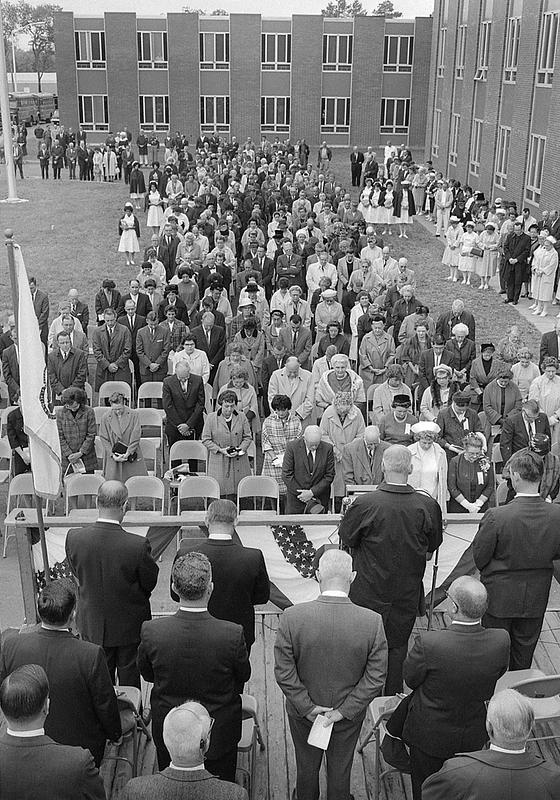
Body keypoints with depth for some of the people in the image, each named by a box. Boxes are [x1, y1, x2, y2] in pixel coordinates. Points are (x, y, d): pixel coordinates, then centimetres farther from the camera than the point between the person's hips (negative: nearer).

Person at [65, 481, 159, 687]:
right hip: (130, 624, -3)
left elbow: (76, 574, -2)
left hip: (92, 625, 3)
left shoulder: (74, 538, -19)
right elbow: (150, 582, -11)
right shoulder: (138, 545, -28)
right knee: (129, 679, 19)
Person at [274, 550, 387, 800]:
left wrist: (307, 707, -10)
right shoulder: (373, 622, -24)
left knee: (306, 766, 27)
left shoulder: (292, 617, -26)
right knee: (340, 768, 26)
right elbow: (376, 677, -18)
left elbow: (283, 673, -19)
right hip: (350, 716, 0)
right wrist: (344, 711, -11)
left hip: (302, 713, 0)